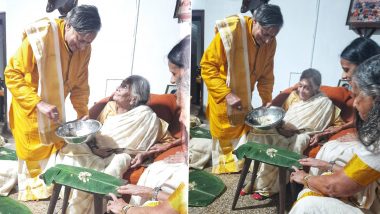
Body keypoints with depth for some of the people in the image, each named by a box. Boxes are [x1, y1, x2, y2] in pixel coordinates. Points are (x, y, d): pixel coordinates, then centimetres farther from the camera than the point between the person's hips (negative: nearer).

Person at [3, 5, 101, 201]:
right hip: (29, 107, -5)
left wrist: (83, 113, -12)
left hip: (54, 107, 5)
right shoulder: (40, 37, -28)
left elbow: (80, 84, -2)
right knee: (34, 151, 8)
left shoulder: (84, 48, -11)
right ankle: (32, 188, 29)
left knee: (55, 147, 13)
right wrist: (39, 104, -33)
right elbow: (12, 75, -24)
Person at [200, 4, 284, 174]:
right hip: (222, 99, -5)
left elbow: (266, 75, 4)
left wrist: (267, 101, -5)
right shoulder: (230, 33, -27)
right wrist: (227, 94, -29)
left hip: (244, 99, 5)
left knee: (242, 142, 14)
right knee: (225, 143, 6)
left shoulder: (270, 43, -8)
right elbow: (207, 66, -22)